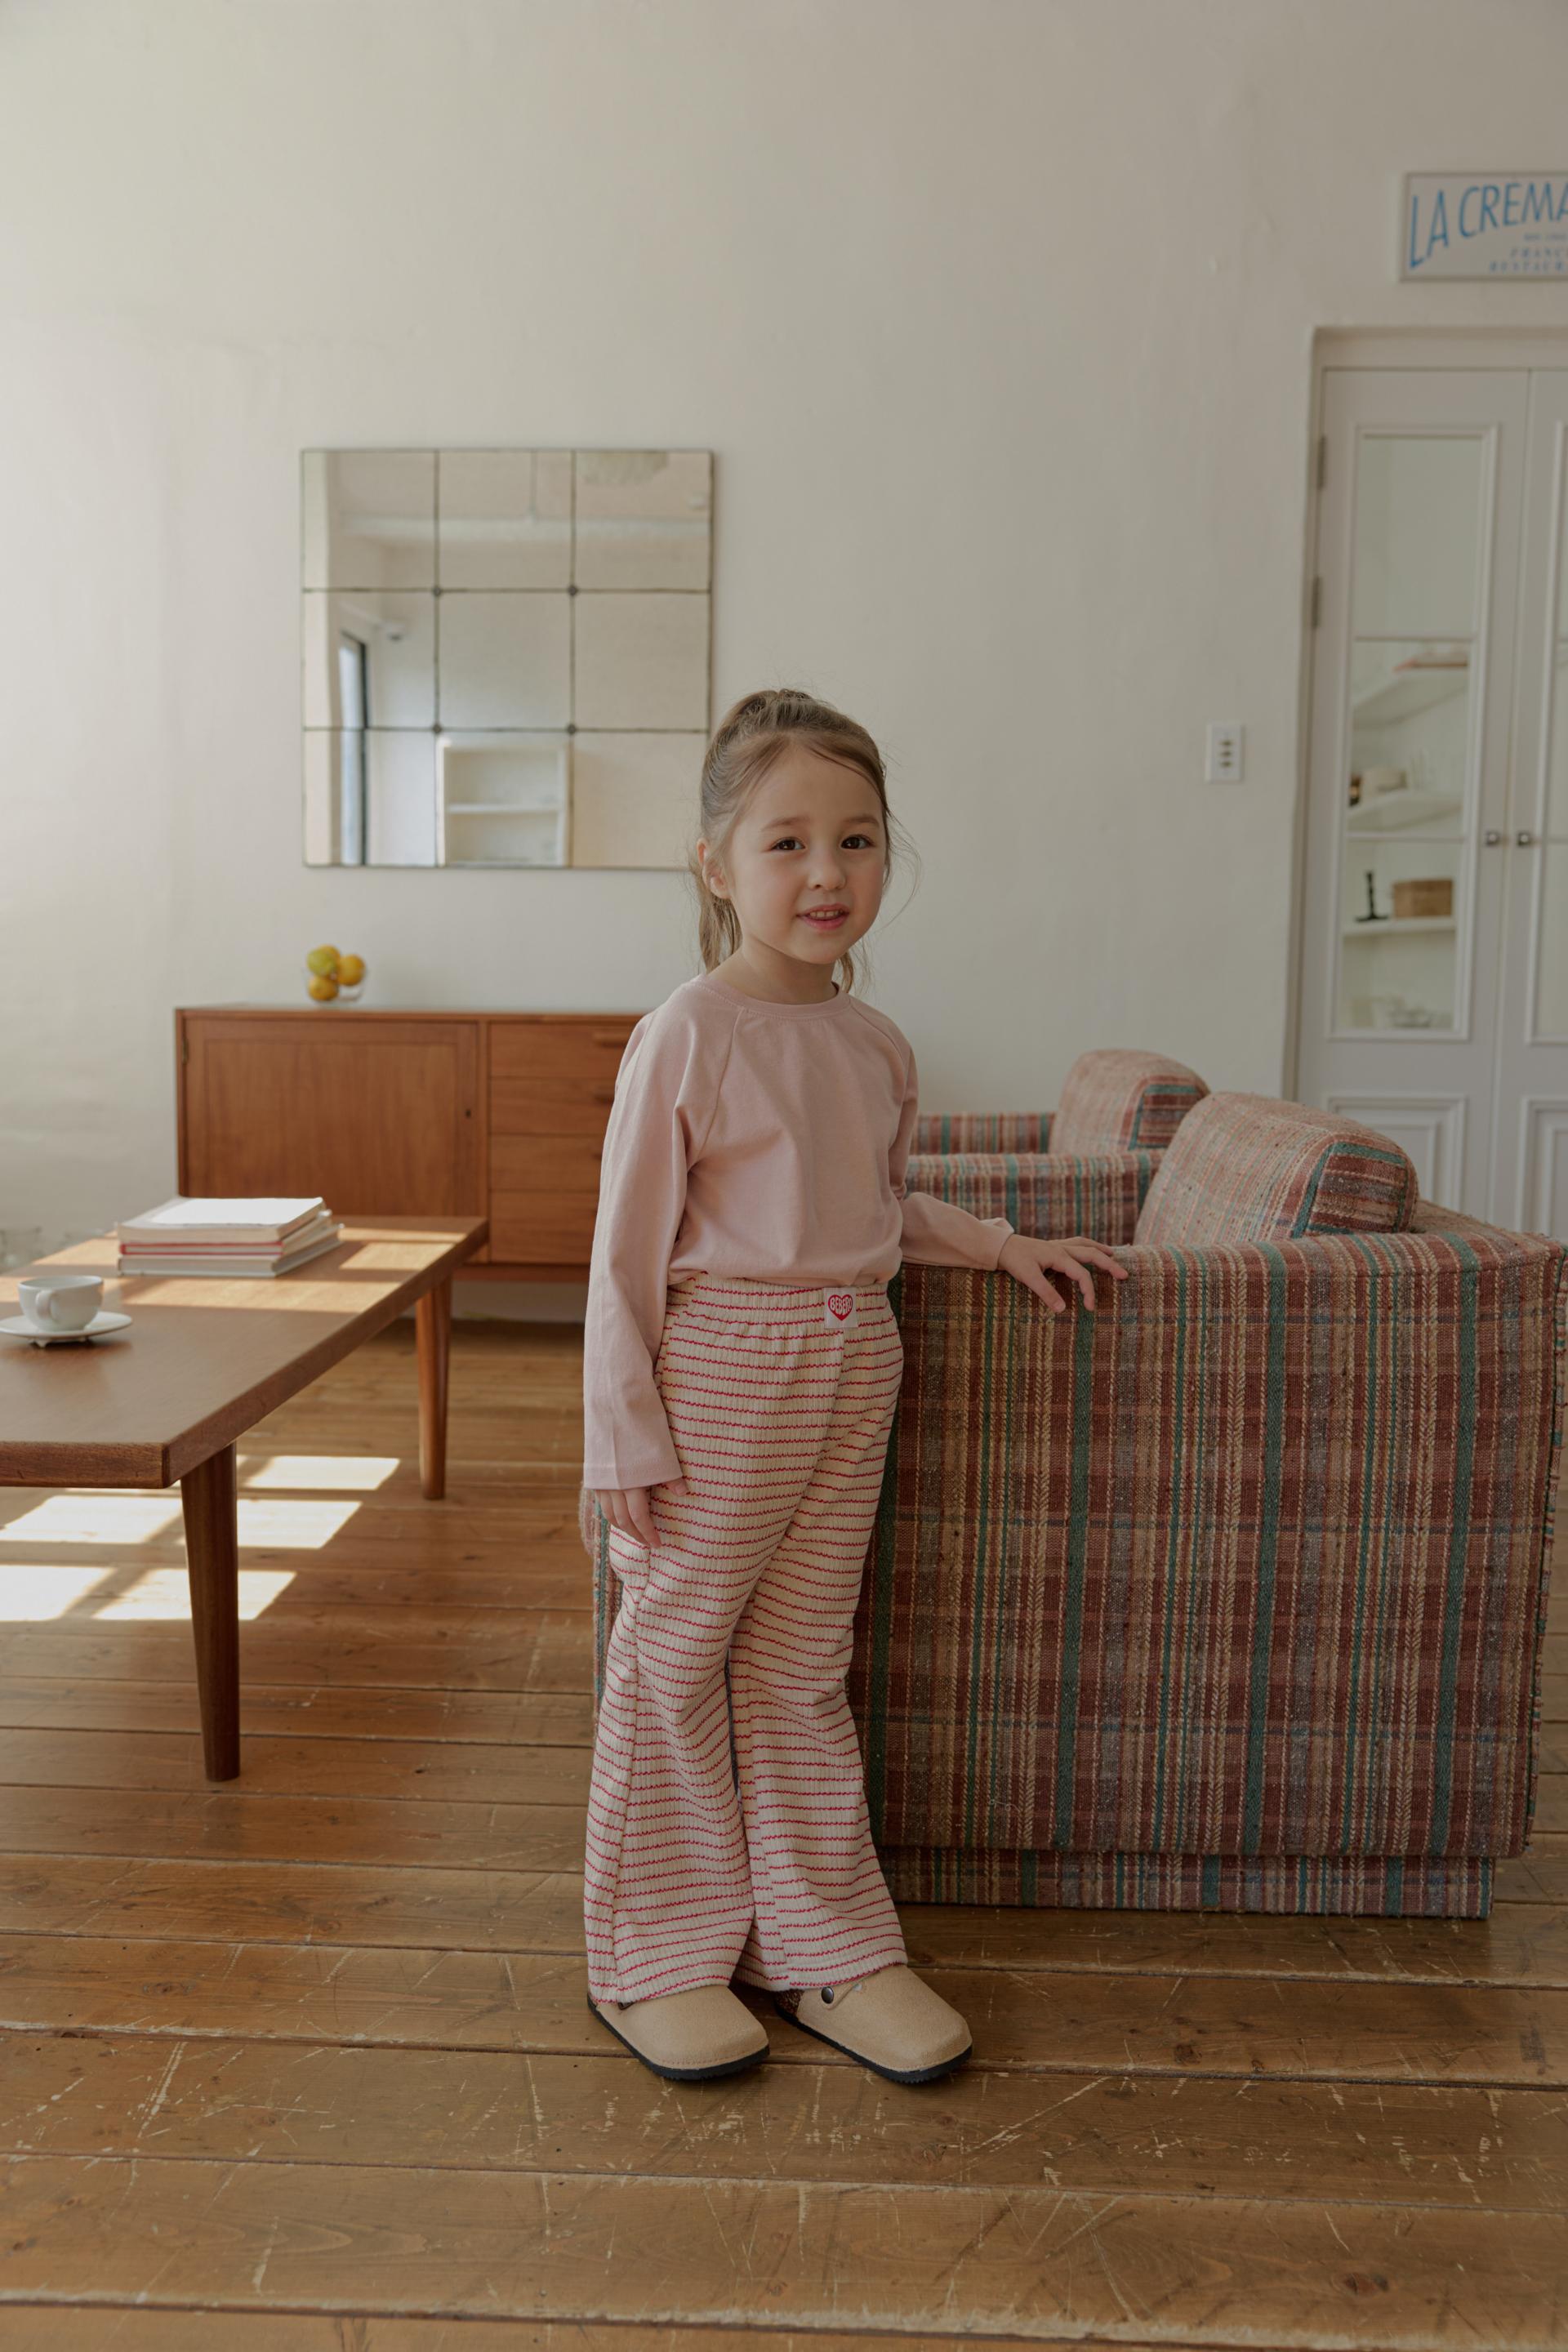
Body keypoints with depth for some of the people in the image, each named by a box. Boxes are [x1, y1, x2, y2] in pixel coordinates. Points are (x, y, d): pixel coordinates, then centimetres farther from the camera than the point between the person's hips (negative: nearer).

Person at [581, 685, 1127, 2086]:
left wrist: (999, 1243, 11)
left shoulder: (879, 1046, 8)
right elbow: (628, 1251, -10)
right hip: (718, 1371, -5)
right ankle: (654, 1961, 24)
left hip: (851, 1367, 6)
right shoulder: (689, 1036, -12)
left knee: (804, 1668, 14)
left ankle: (823, 1948, 27)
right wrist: (626, 1438, -11)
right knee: (675, 1663, 7)